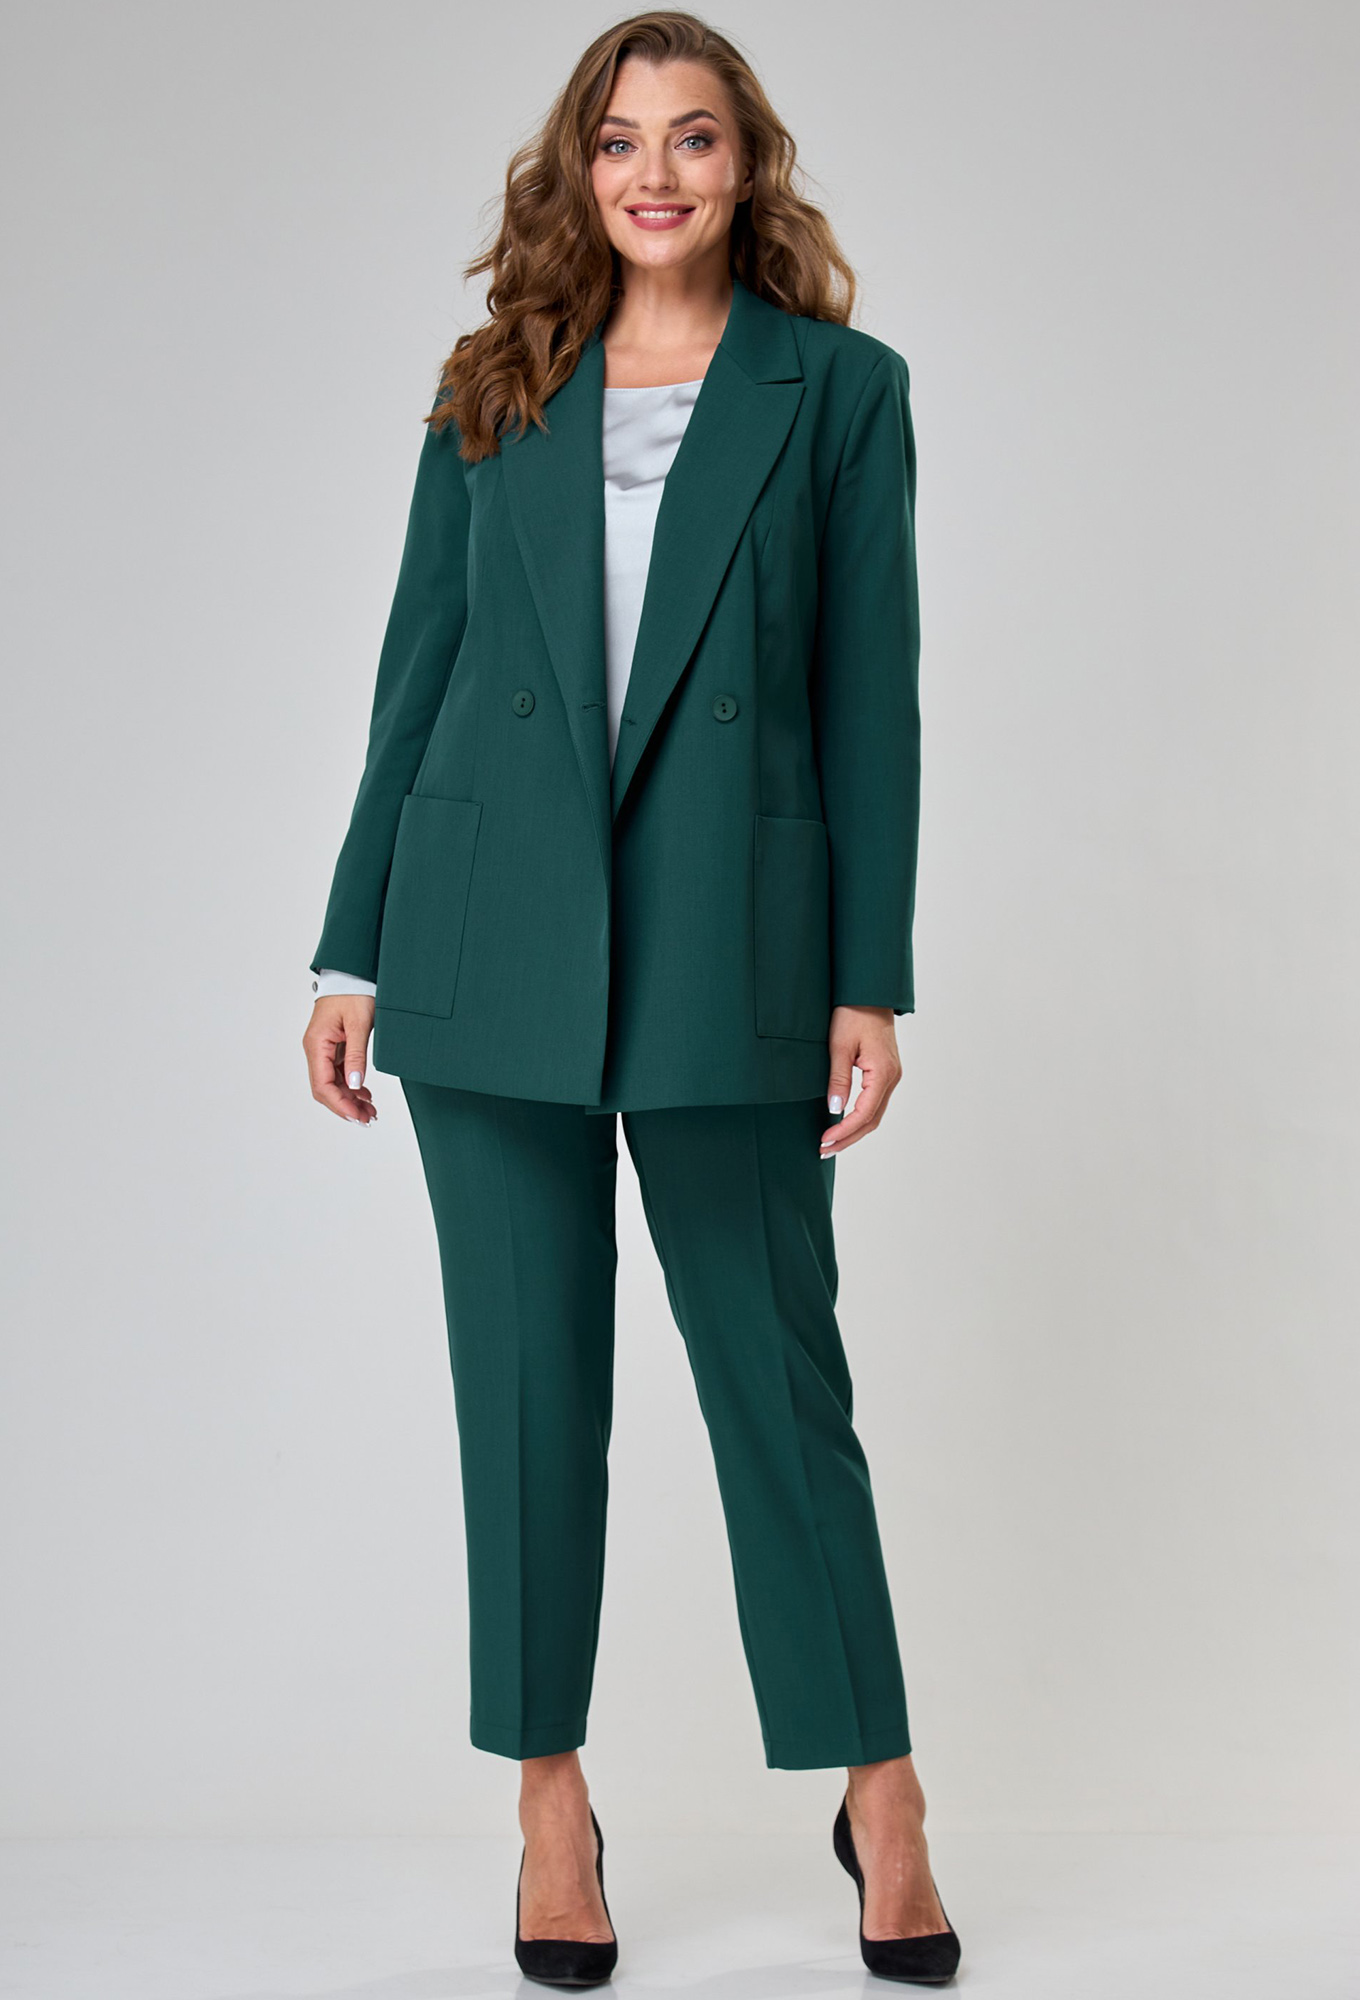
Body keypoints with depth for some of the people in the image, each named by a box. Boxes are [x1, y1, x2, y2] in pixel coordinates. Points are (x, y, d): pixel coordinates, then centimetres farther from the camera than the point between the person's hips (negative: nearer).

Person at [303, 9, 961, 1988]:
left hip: (725, 944, -2)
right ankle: (552, 1804, 20)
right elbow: (418, 672, 9)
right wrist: (351, 953, 5)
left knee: (780, 1369, 5)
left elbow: (871, 698, 1)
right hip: (495, 946, 2)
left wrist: (871, 983, -4)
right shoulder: (494, 393, 10)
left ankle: (880, 1801, 19)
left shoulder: (841, 389, 4)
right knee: (530, 1379, 7)